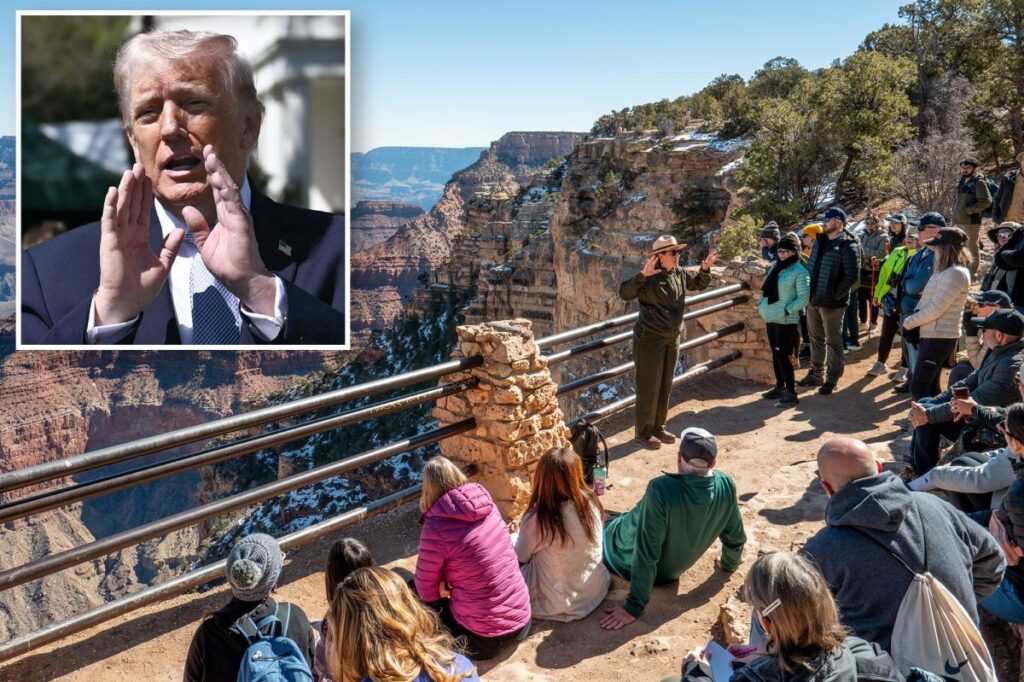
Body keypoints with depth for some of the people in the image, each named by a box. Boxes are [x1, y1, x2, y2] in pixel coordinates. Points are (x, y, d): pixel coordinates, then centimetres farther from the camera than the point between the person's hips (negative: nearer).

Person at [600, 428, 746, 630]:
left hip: (631, 564, -6)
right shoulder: (726, 485, -21)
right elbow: (735, 537, -4)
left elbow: (645, 553, -33)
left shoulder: (661, 489, -38)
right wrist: (729, 564, 18)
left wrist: (634, 606, -23)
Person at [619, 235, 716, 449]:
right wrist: (642, 275, -40)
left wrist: (705, 269, 5)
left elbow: (699, 284, 23)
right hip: (650, 340, -7)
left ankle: (658, 427, 31)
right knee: (649, 388, 1)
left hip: (672, 339, 7)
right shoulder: (650, 278, -17)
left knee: (665, 387, 16)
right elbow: (625, 293, -29)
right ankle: (643, 432, 14)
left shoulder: (680, 274, 5)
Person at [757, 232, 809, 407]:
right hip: (771, 318, 7)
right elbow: (766, 288, 18)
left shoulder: (800, 272, -11)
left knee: (782, 355, -8)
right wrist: (761, 304, 6)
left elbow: (804, 298, -14)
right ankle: (780, 387, 27)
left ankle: (791, 393, -1)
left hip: (787, 321, -7)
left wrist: (787, 311, -18)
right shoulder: (775, 266, 9)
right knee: (775, 354, 14)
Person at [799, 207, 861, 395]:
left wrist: (835, 295, -16)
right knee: (815, 338, 18)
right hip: (813, 300, 8)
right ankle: (816, 374, 33)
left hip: (831, 303, -8)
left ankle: (832, 379, 15)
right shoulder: (820, 240, 10)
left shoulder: (847, 245, -14)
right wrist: (808, 291, 10)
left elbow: (851, 276, -18)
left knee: (833, 342, 4)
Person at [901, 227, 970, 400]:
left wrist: (908, 323, -10)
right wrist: (914, 321, -2)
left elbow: (935, 310, -21)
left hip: (940, 338, -10)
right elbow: (927, 301, 15)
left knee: (918, 388, -10)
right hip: (931, 335, 10)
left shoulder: (956, 273, -17)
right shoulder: (944, 271, 14)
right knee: (930, 387, 15)